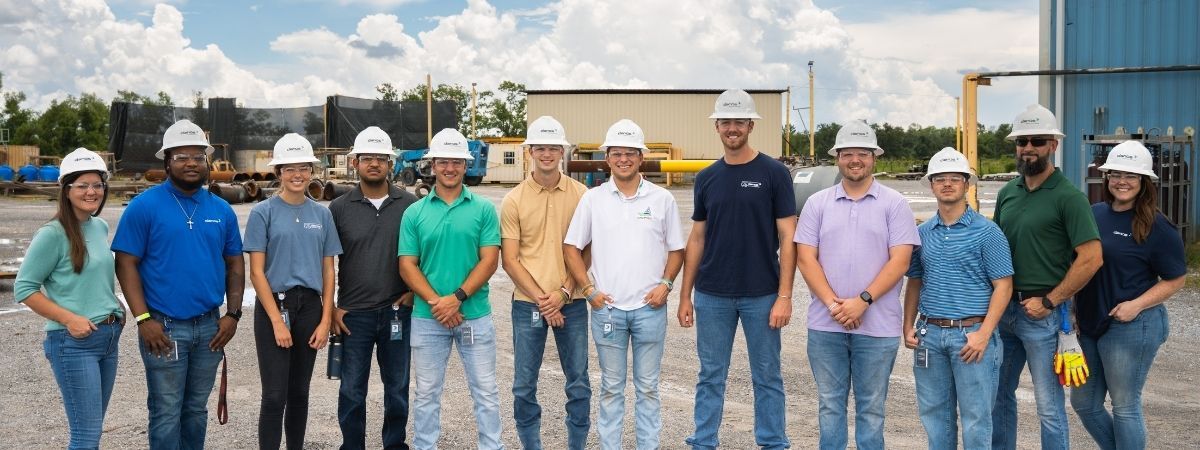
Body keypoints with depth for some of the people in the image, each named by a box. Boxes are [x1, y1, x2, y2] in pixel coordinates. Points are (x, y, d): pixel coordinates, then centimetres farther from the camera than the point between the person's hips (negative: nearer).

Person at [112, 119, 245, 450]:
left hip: (210, 326, 4)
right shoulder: (145, 206, -6)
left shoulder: (222, 210, 7)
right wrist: (143, 319, -15)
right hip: (164, 326, -4)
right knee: (167, 413, 2)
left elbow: (235, 264, 11)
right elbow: (126, 264, -8)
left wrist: (232, 314, 1)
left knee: (197, 409, 16)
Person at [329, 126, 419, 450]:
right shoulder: (339, 208, 0)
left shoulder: (410, 205, -1)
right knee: (351, 392, 9)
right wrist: (332, 308, 0)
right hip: (353, 314, 0)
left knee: (397, 388, 12)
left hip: (397, 312, 0)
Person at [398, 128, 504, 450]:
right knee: (426, 394, 12)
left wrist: (457, 298, -16)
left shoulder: (483, 209, 0)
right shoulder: (414, 213, 3)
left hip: (475, 315, -1)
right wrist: (437, 302, -13)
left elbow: (489, 260, -6)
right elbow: (407, 266, -1)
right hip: (427, 318, 1)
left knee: (486, 392, 7)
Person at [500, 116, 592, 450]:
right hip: (528, 304, 0)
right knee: (524, 386, 6)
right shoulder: (514, 200, -1)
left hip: (571, 303, 0)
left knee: (579, 384, 7)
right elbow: (509, 260, -3)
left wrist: (563, 292, -10)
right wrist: (542, 300, -10)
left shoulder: (581, 194, 0)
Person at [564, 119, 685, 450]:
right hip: (607, 308, 0)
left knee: (648, 387, 9)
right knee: (611, 387, 10)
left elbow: (676, 249, 8)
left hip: (650, 308, 0)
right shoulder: (592, 199, 1)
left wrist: (665, 284, -6)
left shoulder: (662, 199, 2)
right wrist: (588, 289, -4)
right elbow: (572, 247, 4)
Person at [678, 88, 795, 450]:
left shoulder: (773, 173, -3)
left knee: (767, 376, 7)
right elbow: (697, 238, 10)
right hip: (712, 296, 3)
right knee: (710, 377, 10)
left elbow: (787, 237, -6)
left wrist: (784, 295, -12)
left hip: (761, 296, -3)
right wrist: (685, 295, 6)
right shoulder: (707, 178, 7)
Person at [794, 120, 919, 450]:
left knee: (871, 407, 8)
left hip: (878, 326, -2)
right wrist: (833, 304, -11)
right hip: (825, 324, 2)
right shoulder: (817, 203, 6)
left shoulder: (894, 204, 1)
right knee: (830, 404, 11)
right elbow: (805, 258, 0)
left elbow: (899, 261, -7)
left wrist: (862, 301, -16)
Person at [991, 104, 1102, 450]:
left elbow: (1091, 257, -16)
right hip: (1003, 307, 6)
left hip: (1042, 314, -6)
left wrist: (1049, 301, -15)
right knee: (999, 395, 16)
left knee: (1049, 406, 3)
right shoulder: (1007, 193, 9)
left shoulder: (1068, 197, -10)